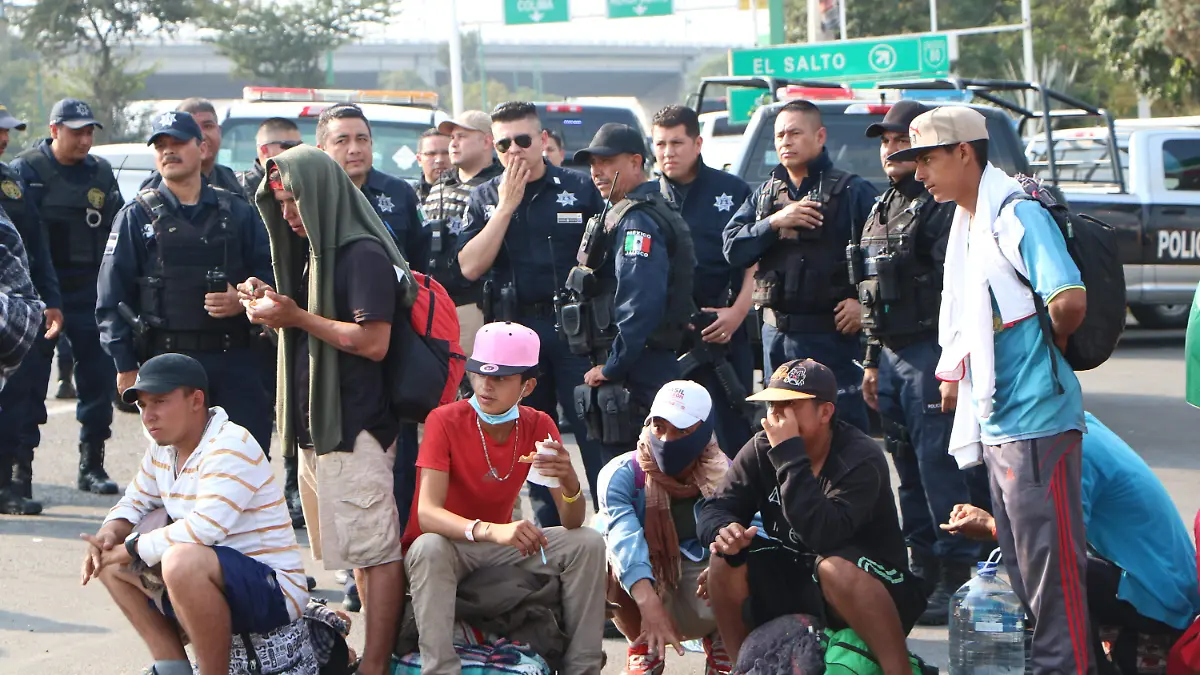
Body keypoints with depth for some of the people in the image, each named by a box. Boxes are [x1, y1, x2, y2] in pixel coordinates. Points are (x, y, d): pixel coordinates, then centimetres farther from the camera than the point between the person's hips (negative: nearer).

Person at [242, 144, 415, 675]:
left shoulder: (364, 255, -11)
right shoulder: (317, 252, 18)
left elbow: (373, 342, -18)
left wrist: (298, 317, -15)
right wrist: (274, 306, 7)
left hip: (356, 427, -10)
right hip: (317, 425, 10)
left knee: (374, 550, -9)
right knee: (359, 550, 10)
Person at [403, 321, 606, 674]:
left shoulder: (538, 426, -7)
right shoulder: (444, 421, -19)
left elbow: (572, 523, -11)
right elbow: (427, 513, -31)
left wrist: (569, 479, -34)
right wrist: (490, 531, -48)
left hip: (502, 544, 4)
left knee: (587, 544, -15)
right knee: (429, 547, -38)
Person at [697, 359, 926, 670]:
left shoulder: (861, 458, -22)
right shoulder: (761, 450, -4)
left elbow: (824, 535, -36)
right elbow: (714, 510, -6)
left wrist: (790, 455, -35)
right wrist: (723, 529, -31)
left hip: (874, 589, -6)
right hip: (796, 588, 6)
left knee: (835, 567, -36)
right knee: (726, 559, -16)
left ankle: (900, 669, -27)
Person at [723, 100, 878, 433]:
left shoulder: (852, 192, -3)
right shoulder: (765, 194, 15)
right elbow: (733, 249, 4)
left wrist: (864, 301, -16)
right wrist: (774, 223, -10)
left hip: (831, 334, -6)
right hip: (776, 334, 6)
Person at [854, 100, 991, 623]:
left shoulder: (942, 207, -10)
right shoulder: (882, 211, 20)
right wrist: (872, 360, 22)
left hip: (931, 352, -9)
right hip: (891, 355, 9)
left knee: (940, 467, -10)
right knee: (908, 469, 11)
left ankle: (956, 579, -8)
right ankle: (924, 572, 18)